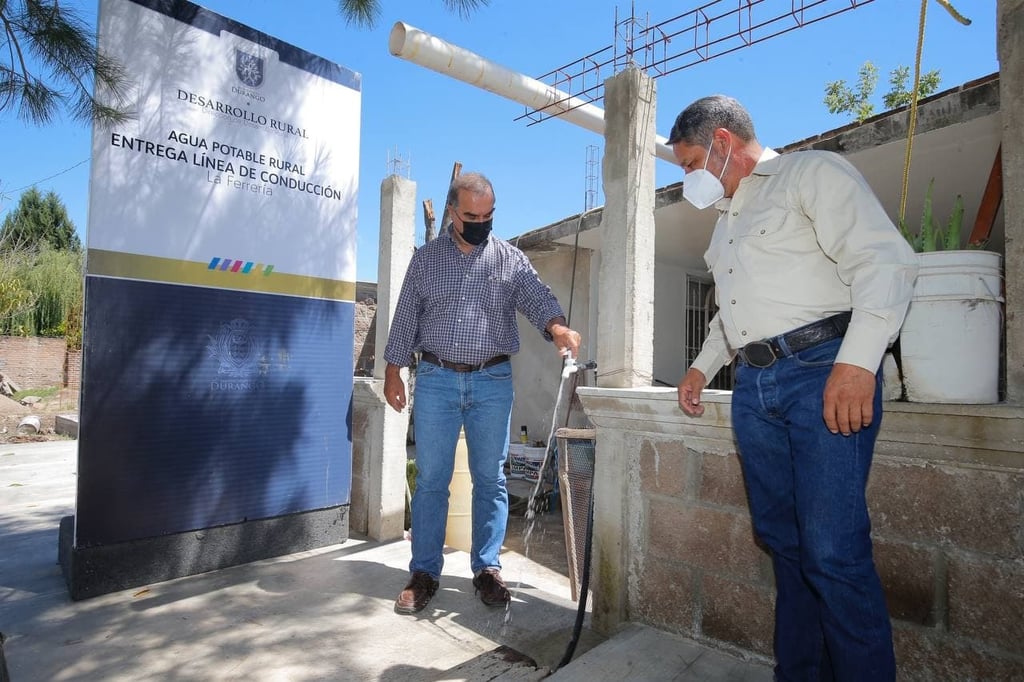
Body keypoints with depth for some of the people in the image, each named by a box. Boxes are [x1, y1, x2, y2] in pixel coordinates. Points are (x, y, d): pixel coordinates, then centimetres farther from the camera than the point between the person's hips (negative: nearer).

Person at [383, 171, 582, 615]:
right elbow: (405, 317, 9)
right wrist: (393, 371, 4)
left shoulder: (511, 259, 7)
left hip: (492, 382, 0)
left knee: (490, 479, 6)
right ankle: (424, 573, 15)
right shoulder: (426, 258, 9)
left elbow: (538, 298, -8)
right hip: (435, 381, 0)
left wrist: (557, 326, -30)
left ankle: (487, 569, 19)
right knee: (431, 479, 4)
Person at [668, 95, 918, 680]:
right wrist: (704, 365, 24)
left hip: (823, 373, -7)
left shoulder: (813, 172, 2)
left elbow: (885, 259, -11)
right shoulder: (728, 217, 26)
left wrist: (857, 362, -21)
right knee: (785, 543, 10)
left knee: (834, 552, -9)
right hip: (754, 386, 7)